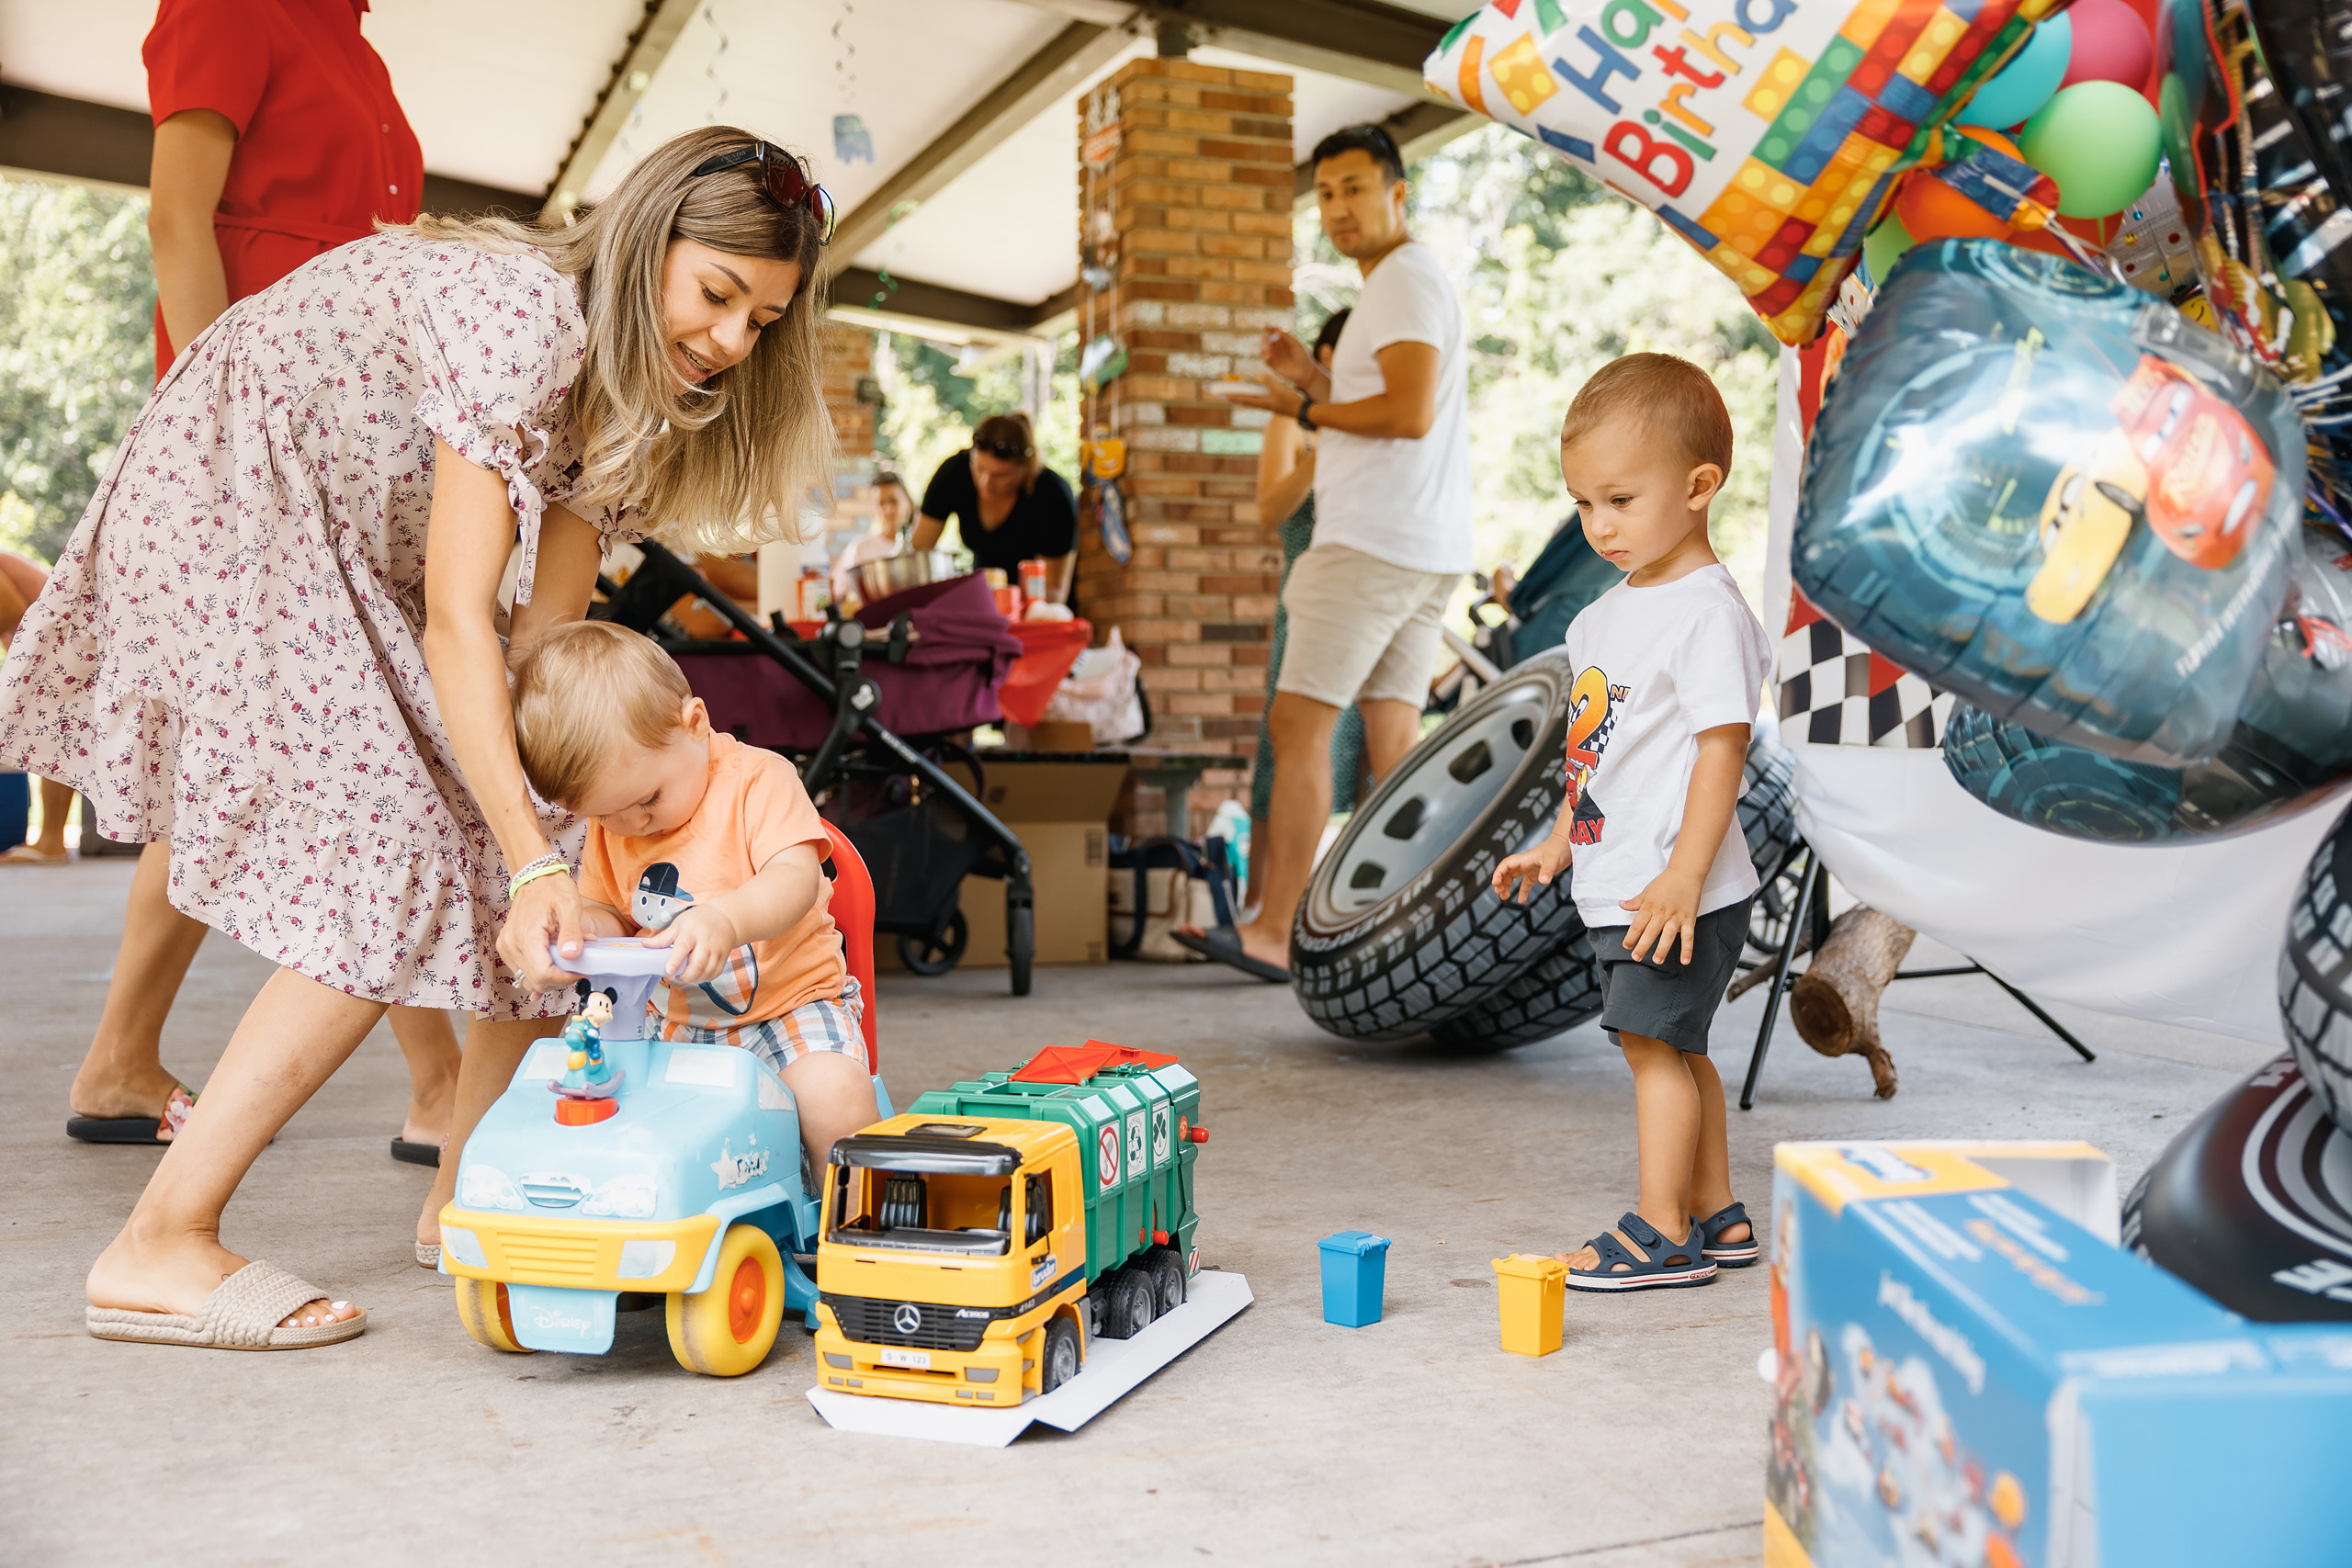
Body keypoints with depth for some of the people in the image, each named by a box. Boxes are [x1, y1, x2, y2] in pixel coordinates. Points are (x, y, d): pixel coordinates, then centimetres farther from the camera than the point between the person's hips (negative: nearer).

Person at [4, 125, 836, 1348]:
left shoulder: (627, 374, 0)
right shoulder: (520, 311, -28)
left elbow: (546, 625, -7)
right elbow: (457, 617, -32)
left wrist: (553, 837, -21)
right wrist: (528, 859, -36)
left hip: (355, 553, 9)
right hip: (222, 517, -9)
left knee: (557, 857, 0)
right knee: (400, 887, -19)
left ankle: (470, 1200, 12)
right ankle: (158, 1250, -12)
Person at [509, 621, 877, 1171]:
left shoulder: (758, 780, -15)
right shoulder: (609, 822, 4)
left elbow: (795, 880, -28)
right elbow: (608, 909, 13)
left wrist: (724, 918, -48)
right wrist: (587, 926, -13)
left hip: (787, 1001, -5)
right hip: (669, 1017, 6)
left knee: (836, 1093, -31)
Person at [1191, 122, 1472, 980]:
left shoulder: (1404, 279, -8)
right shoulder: (1413, 283, 25)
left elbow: (1411, 414, -21)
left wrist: (1307, 411, -9)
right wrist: (1315, 379, 14)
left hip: (1375, 544, -11)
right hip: (1423, 551, 11)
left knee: (1298, 723, -10)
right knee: (1393, 736, 7)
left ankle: (1273, 931, -10)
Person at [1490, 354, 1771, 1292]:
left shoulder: (1707, 611, -16)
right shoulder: (1607, 614, 12)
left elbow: (1722, 749, -20)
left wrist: (1683, 878, -24)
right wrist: (1560, 841, 21)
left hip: (1679, 893, -9)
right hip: (1619, 886, 9)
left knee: (1652, 1042, -5)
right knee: (1673, 1046, 15)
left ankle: (1663, 1232, 5)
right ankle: (1716, 1215, 27)